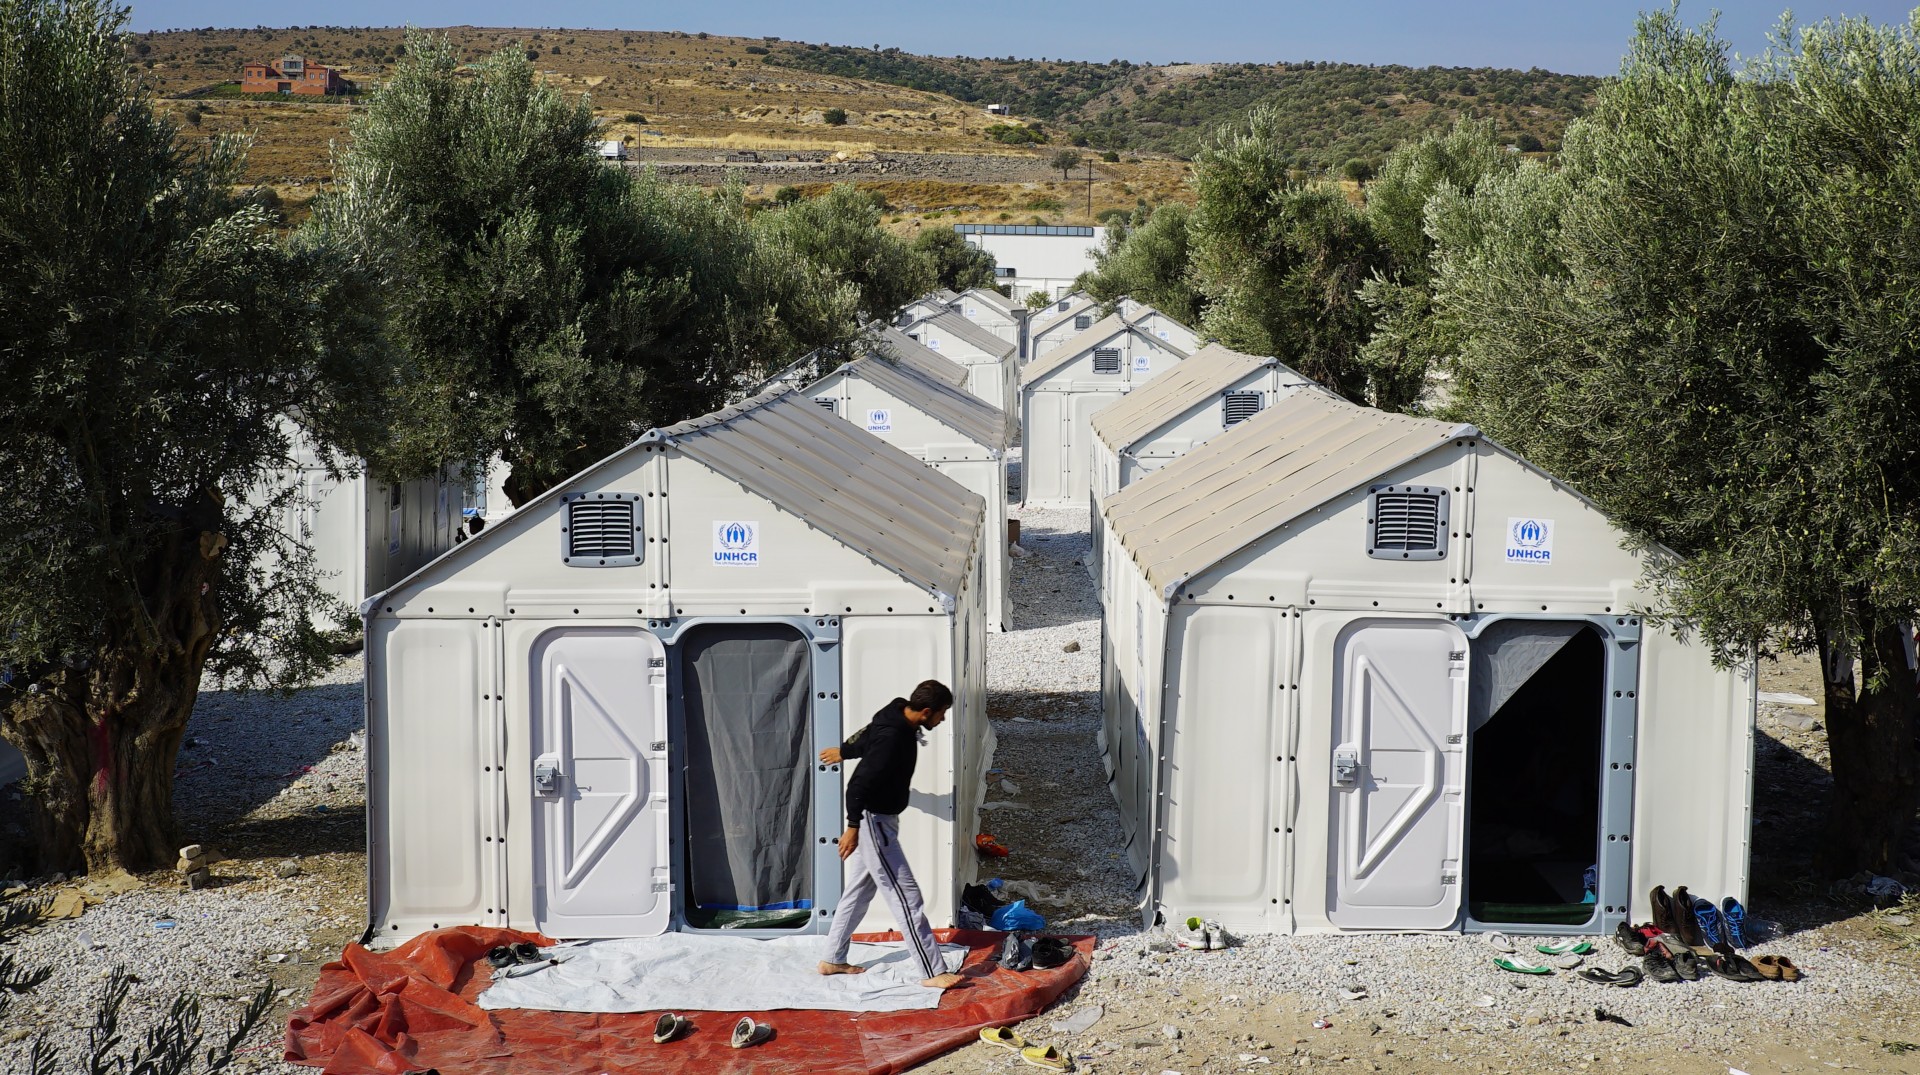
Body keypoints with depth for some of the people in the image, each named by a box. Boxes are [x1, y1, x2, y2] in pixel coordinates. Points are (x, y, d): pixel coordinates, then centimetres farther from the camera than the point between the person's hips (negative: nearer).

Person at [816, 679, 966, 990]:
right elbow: (859, 784, -30)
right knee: (906, 895, -8)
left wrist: (843, 751, 39)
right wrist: (853, 827, -29)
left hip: (880, 819, 10)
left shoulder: (901, 720, 1)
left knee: (859, 890, 19)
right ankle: (934, 972, -4)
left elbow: (867, 737, 22)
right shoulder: (892, 737, -29)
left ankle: (832, 959, 30)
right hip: (874, 822, -10)